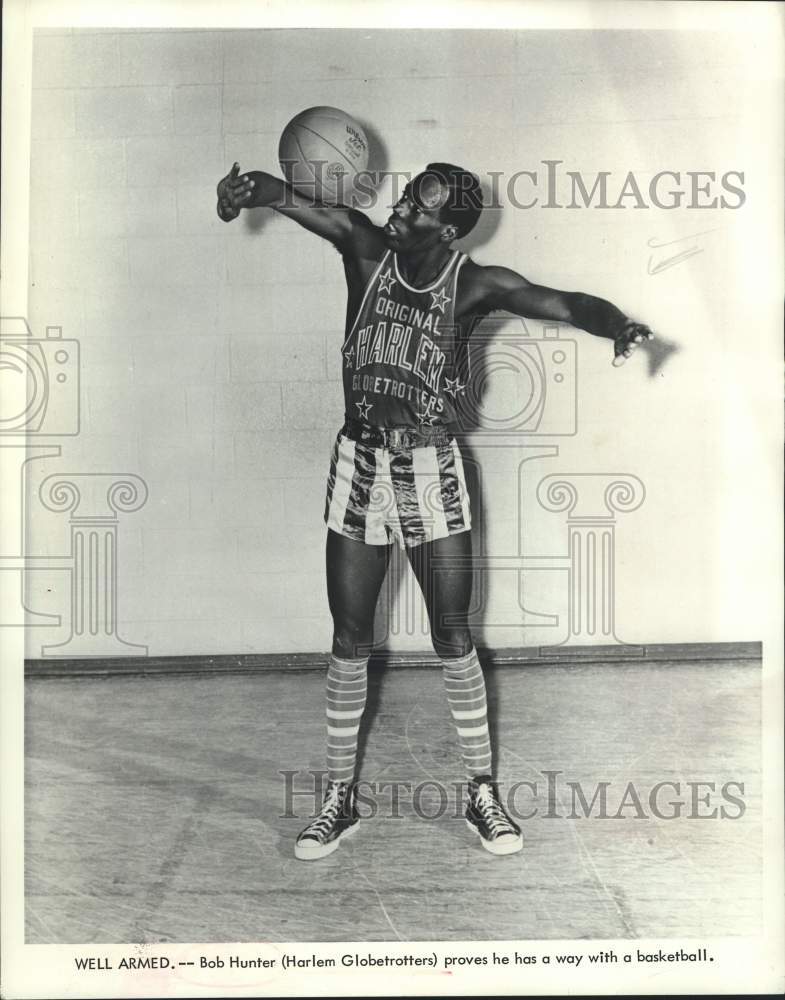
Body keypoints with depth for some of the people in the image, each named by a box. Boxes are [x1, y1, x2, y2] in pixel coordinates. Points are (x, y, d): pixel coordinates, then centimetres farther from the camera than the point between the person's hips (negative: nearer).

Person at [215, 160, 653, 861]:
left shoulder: (475, 285, -7)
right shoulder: (366, 247, -2)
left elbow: (565, 304, -18)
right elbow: (291, 200, -13)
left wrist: (618, 323, -39)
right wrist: (249, 188, -35)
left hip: (431, 471, -2)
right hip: (358, 463, 2)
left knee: (453, 636, 2)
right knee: (350, 638, 7)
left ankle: (483, 795, 19)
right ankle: (340, 798, 21)